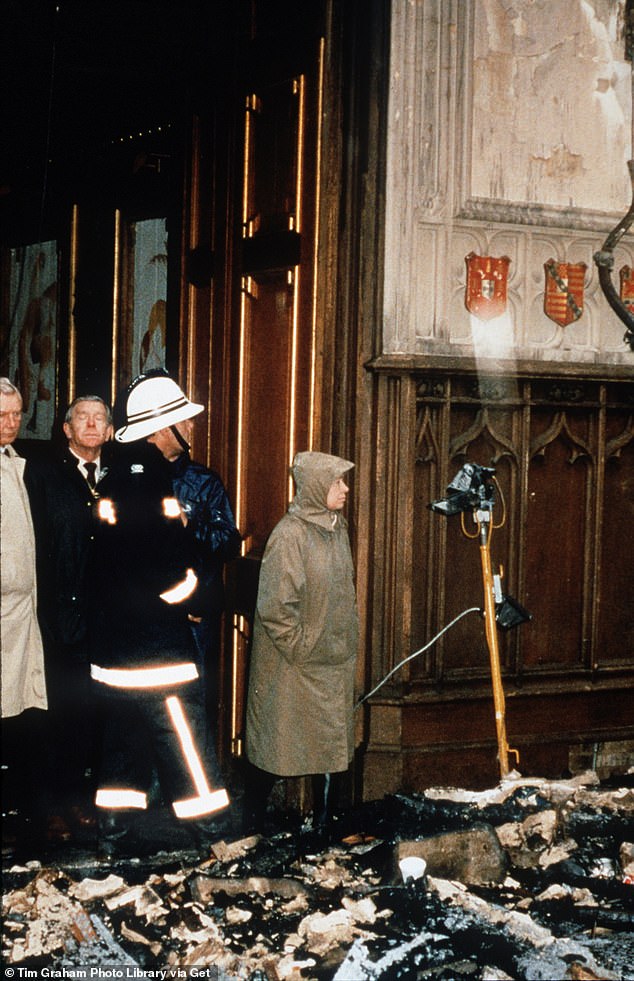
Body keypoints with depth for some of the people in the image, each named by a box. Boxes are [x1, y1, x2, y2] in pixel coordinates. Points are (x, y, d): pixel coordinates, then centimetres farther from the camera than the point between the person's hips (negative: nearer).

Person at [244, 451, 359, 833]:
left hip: (334, 659, 7)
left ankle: (323, 813, 25)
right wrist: (300, 648, -15)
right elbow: (275, 606, -22)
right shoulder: (290, 534, -20)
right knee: (280, 740, 4)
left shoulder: (337, 527, 5)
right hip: (293, 664, -7)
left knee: (328, 739, 14)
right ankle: (254, 813, 19)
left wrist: (349, 638, 13)